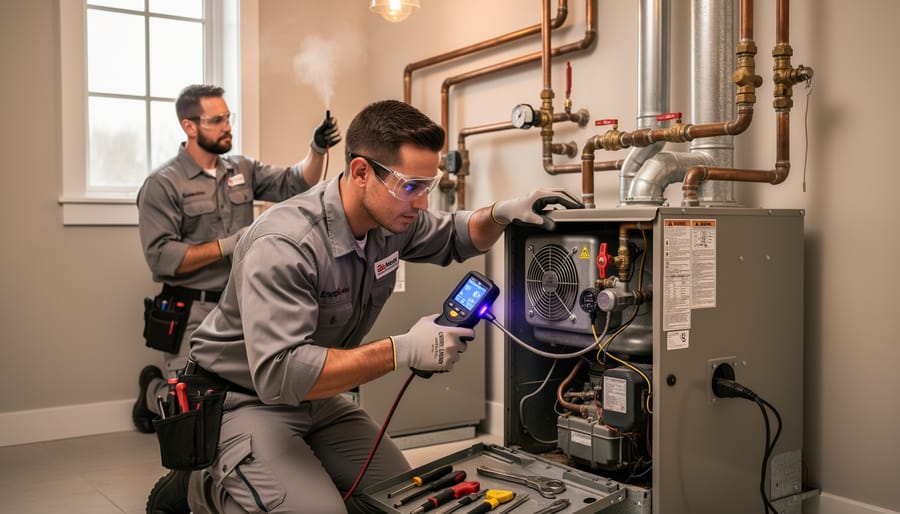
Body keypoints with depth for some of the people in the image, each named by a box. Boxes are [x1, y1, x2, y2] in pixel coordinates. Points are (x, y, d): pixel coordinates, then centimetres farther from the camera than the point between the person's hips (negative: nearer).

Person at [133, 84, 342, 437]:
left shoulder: (242, 169, 7)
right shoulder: (162, 185, -9)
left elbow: (294, 185, 0)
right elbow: (161, 258, -16)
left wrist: (317, 151, -17)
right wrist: (229, 245, -19)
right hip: (193, 313, -5)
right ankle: (153, 389, 35)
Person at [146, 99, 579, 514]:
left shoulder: (389, 216, -8)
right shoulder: (284, 244, -32)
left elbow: (453, 238, 12)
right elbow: (278, 373, -39)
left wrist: (501, 214, -10)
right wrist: (402, 351, -41)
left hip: (317, 397, 7)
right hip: (246, 401, -7)